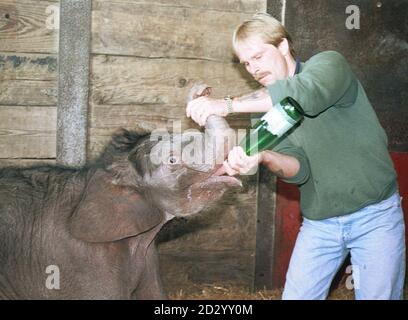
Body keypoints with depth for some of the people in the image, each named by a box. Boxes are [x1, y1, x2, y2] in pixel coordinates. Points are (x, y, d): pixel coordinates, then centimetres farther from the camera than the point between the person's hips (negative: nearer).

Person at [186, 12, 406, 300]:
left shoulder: (329, 64, -7)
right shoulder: (268, 110, 7)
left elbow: (307, 94, -32)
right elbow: (298, 168, -9)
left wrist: (228, 105, -33)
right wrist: (263, 158, -31)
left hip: (374, 214, -4)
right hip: (319, 222, 5)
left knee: (378, 295, -3)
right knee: (296, 296, 2)